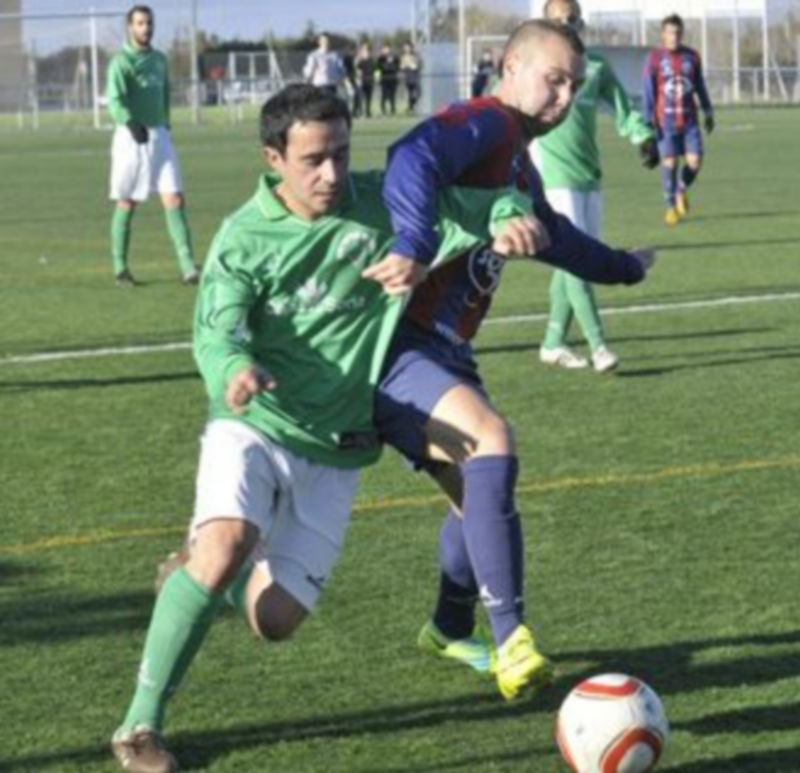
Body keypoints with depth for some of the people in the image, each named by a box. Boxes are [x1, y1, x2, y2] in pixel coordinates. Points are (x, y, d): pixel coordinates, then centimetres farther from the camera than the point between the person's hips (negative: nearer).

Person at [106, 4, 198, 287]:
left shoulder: (159, 60, 13)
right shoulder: (121, 62, -10)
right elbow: (115, 101, -22)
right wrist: (132, 125, -34)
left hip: (159, 136, 6)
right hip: (132, 138, -6)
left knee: (174, 199, -4)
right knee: (126, 204, 3)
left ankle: (188, 267, -8)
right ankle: (120, 268, 14)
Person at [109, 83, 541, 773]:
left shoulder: (384, 204, -4)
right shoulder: (246, 237, -9)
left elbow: (470, 205, 1)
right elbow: (216, 331, -20)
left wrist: (508, 218, -24)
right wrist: (234, 369, -44)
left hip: (334, 453, 3)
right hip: (255, 428, -3)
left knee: (275, 621, -3)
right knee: (226, 546, -31)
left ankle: (203, 568, 34)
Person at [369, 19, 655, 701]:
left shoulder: (521, 168, 21)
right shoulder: (484, 125, -10)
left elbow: (554, 236, 42)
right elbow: (414, 160, -32)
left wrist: (623, 267, 56)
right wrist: (413, 250, -46)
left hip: (442, 350, 11)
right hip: (394, 346, -11)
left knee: (483, 491, 19)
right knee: (491, 440, -29)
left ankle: (451, 631, 43)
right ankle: (511, 640, -28)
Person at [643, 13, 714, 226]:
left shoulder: (692, 56, 6)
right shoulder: (655, 58, -4)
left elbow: (700, 87, 15)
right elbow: (648, 91, -4)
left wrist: (708, 113, 18)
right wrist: (648, 120, -10)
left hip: (689, 120, 3)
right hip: (666, 120, -3)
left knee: (694, 161, -5)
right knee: (669, 163, -5)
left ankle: (682, 190, 25)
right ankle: (671, 206, 11)